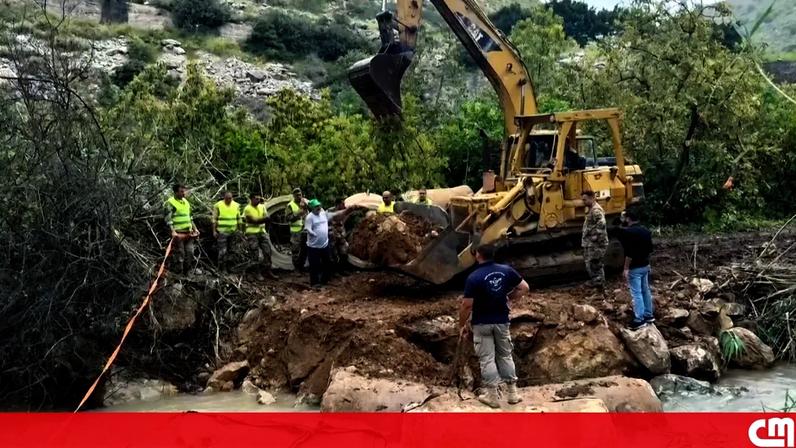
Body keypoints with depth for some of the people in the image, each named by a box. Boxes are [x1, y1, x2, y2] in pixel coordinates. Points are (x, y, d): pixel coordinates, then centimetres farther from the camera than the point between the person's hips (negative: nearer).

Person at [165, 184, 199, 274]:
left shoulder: (186, 202, 15)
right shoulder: (170, 202, -7)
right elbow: (168, 219, -14)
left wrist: (195, 228, 18)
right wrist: (173, 231, -23)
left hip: (188, 232, 7)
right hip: (178, 233, -7)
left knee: (190, 252, 7)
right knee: (180, 254, -3)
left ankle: (187, 272, 17)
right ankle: (179, 273, 4)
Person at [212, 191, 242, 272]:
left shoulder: (236, 205, 5)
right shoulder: (218, 205, -6)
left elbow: (238, 219, 13)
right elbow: (214, 219, -4)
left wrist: (239, 229, 12)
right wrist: (214, 231, -8)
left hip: (232, 231, 4)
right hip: (222, 232, -4)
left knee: (230, 250, 11)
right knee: (223, 250, -8)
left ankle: (228, 266, 21)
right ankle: (222, 267, 0)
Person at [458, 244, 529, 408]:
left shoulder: (474, 278, -19)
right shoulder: (506, 270, -6)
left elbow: (467, 305, -17)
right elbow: (524, 288, 2)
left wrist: (462, 325, -3)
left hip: (482, 323, -4)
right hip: (502, 321, 4)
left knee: (487, 359, 6)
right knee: (505, 355, 17)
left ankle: (492, 395, 10)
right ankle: (512, 392, 21)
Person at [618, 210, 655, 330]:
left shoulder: (627, 232, -20)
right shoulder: (645, 230, 8)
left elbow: (629, 253, -23)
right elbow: (650, 249, 13)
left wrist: (626, 268, -17)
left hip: (634, 268, -9)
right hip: (645, 265, 9)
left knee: (636, 293, -3)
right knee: (646, 290, 17)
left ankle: (639, 319, 1)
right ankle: (649, 315, 26)